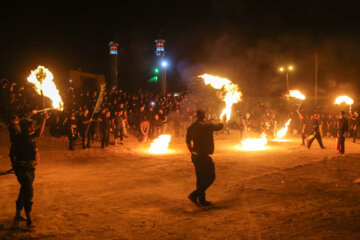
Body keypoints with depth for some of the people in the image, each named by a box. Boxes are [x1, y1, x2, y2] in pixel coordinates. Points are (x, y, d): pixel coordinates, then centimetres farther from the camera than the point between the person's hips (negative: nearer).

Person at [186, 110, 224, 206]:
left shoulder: (191, 127, 5)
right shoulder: (208, 125, -11)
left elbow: (188, 142, 12)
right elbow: (220, 126, 6)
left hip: (195, 156, 7)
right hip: (204, 156, -7)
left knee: (200, 178, 14)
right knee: (210, 177, 1)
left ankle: (201, 200, 19)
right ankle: (194, 195, -7)